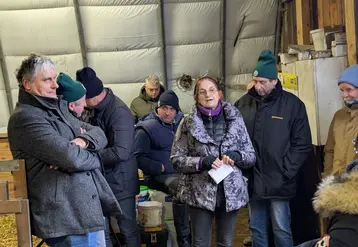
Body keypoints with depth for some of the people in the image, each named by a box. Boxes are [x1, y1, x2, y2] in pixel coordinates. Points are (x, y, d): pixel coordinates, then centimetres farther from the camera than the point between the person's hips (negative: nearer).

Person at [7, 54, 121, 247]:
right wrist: (93, 158, -3)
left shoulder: (57, 109, 16)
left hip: (88, 208, 9)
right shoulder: (25, 118, -14)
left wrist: (82, 141, -13)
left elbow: (99, 134, 10)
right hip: (64, 216, -9)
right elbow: (70, 158, -24)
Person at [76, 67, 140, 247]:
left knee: (128, 230, 6)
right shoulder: (97, 108, 4)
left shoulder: (119, 112, -22)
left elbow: (121, 152, -29)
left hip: (119, 182, -8)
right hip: (100, 181, 8)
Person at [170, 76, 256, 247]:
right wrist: (202, 162, -19)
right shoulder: (188, 123, -3)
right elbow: (176, 160, -4)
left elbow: (251, 156, 6)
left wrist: (236, 156, -15)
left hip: (231, 193, 2)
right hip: (200, 193, -2)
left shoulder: (234, 119, 3)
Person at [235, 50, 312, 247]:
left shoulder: (292, 104, -4)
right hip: (252, 179, 3)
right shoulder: (243, 103, 4)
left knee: (281, 230, 5)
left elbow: (302, 144, -4)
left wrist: (285, 172, -10)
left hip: (278, 181, -3)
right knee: (257, 229, 14)